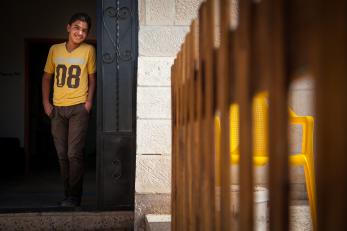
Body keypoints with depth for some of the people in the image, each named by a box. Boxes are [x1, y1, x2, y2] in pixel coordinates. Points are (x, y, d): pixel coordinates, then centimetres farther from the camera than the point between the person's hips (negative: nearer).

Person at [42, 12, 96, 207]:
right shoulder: (55, 50, 5)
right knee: (62, 155, 8)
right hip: (57, 109, 4)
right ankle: (69, 194, 18)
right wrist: (46, 102, 4)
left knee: (74, 154, -10)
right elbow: (47, 77, 13)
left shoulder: (89, 50, -2)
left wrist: (89, 101, -6)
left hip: (79, 108, -4)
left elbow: (92, 78, 5)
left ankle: (74, 197, -3)